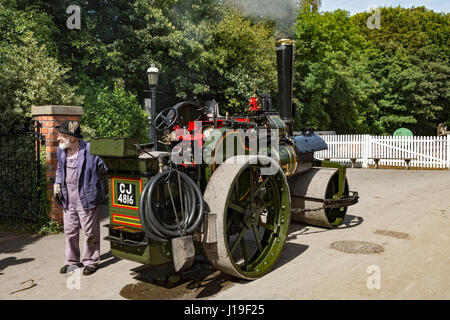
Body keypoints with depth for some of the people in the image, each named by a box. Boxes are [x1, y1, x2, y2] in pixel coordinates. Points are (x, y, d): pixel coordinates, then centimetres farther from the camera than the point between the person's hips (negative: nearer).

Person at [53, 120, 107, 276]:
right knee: (70, 231, 16)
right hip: (68, 199, 6)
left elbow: (106, 166, -4)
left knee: (89, 232, 5)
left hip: (85, 199, -6)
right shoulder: (61, 151, 7)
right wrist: (57, 184, 11)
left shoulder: (89, 150, -15)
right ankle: (72, 261, 32)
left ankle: (91, 261, 22)